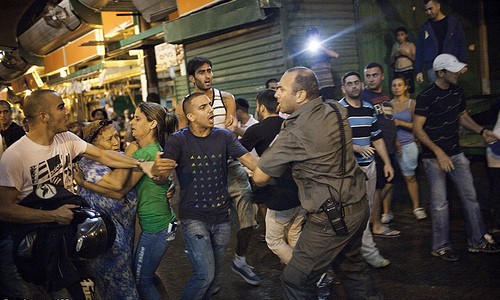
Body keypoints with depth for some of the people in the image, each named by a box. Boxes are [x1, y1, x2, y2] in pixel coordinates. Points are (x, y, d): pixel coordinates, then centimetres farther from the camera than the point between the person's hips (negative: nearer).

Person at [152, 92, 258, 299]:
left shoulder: (223, 137, -3)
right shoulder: (178, 140, -10)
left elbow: (249, 160, -10)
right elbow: (163, 174, -20)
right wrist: (157, 170, -45)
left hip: (222, 217, 4)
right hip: (194, 218, -3)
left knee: (214, 275, 18)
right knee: (205, 274, -11)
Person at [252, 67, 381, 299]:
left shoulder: (294, 133, -20)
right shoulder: (337, 112, 1)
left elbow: (259, 177, -11)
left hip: (331, 218, -8)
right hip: (359, 206, 9)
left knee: (295, 281, 4)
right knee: (350, 263, 29)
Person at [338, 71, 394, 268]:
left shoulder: (369, 109, 12)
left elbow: (377, 138, 15)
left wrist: (387, 162, 10)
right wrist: (358, 148, -27)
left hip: (369, 165, 7)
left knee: (368, 208, 12)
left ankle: (356, 242, 25)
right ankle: (369, 251, 1)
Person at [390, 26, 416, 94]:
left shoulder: (410, 45, 9)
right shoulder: (395, 46, 18)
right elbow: (391, 62, 18)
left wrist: (406, 53, -11)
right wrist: (395, 56, -2)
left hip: (408, 71, -3)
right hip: (397, 72, 3)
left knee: (408, 92, -13)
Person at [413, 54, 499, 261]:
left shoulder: (457, 91, 7)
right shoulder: (426, 97, -15)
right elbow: (417, 129, -16)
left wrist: (482, 131, 4)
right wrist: (438, 152, -21)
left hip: (456, 154, 7)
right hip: (434, 157, -7)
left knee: (470, 197, 9)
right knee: (440, 203, 1)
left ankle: (477, 241, 22)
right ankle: (441, 247, 14)